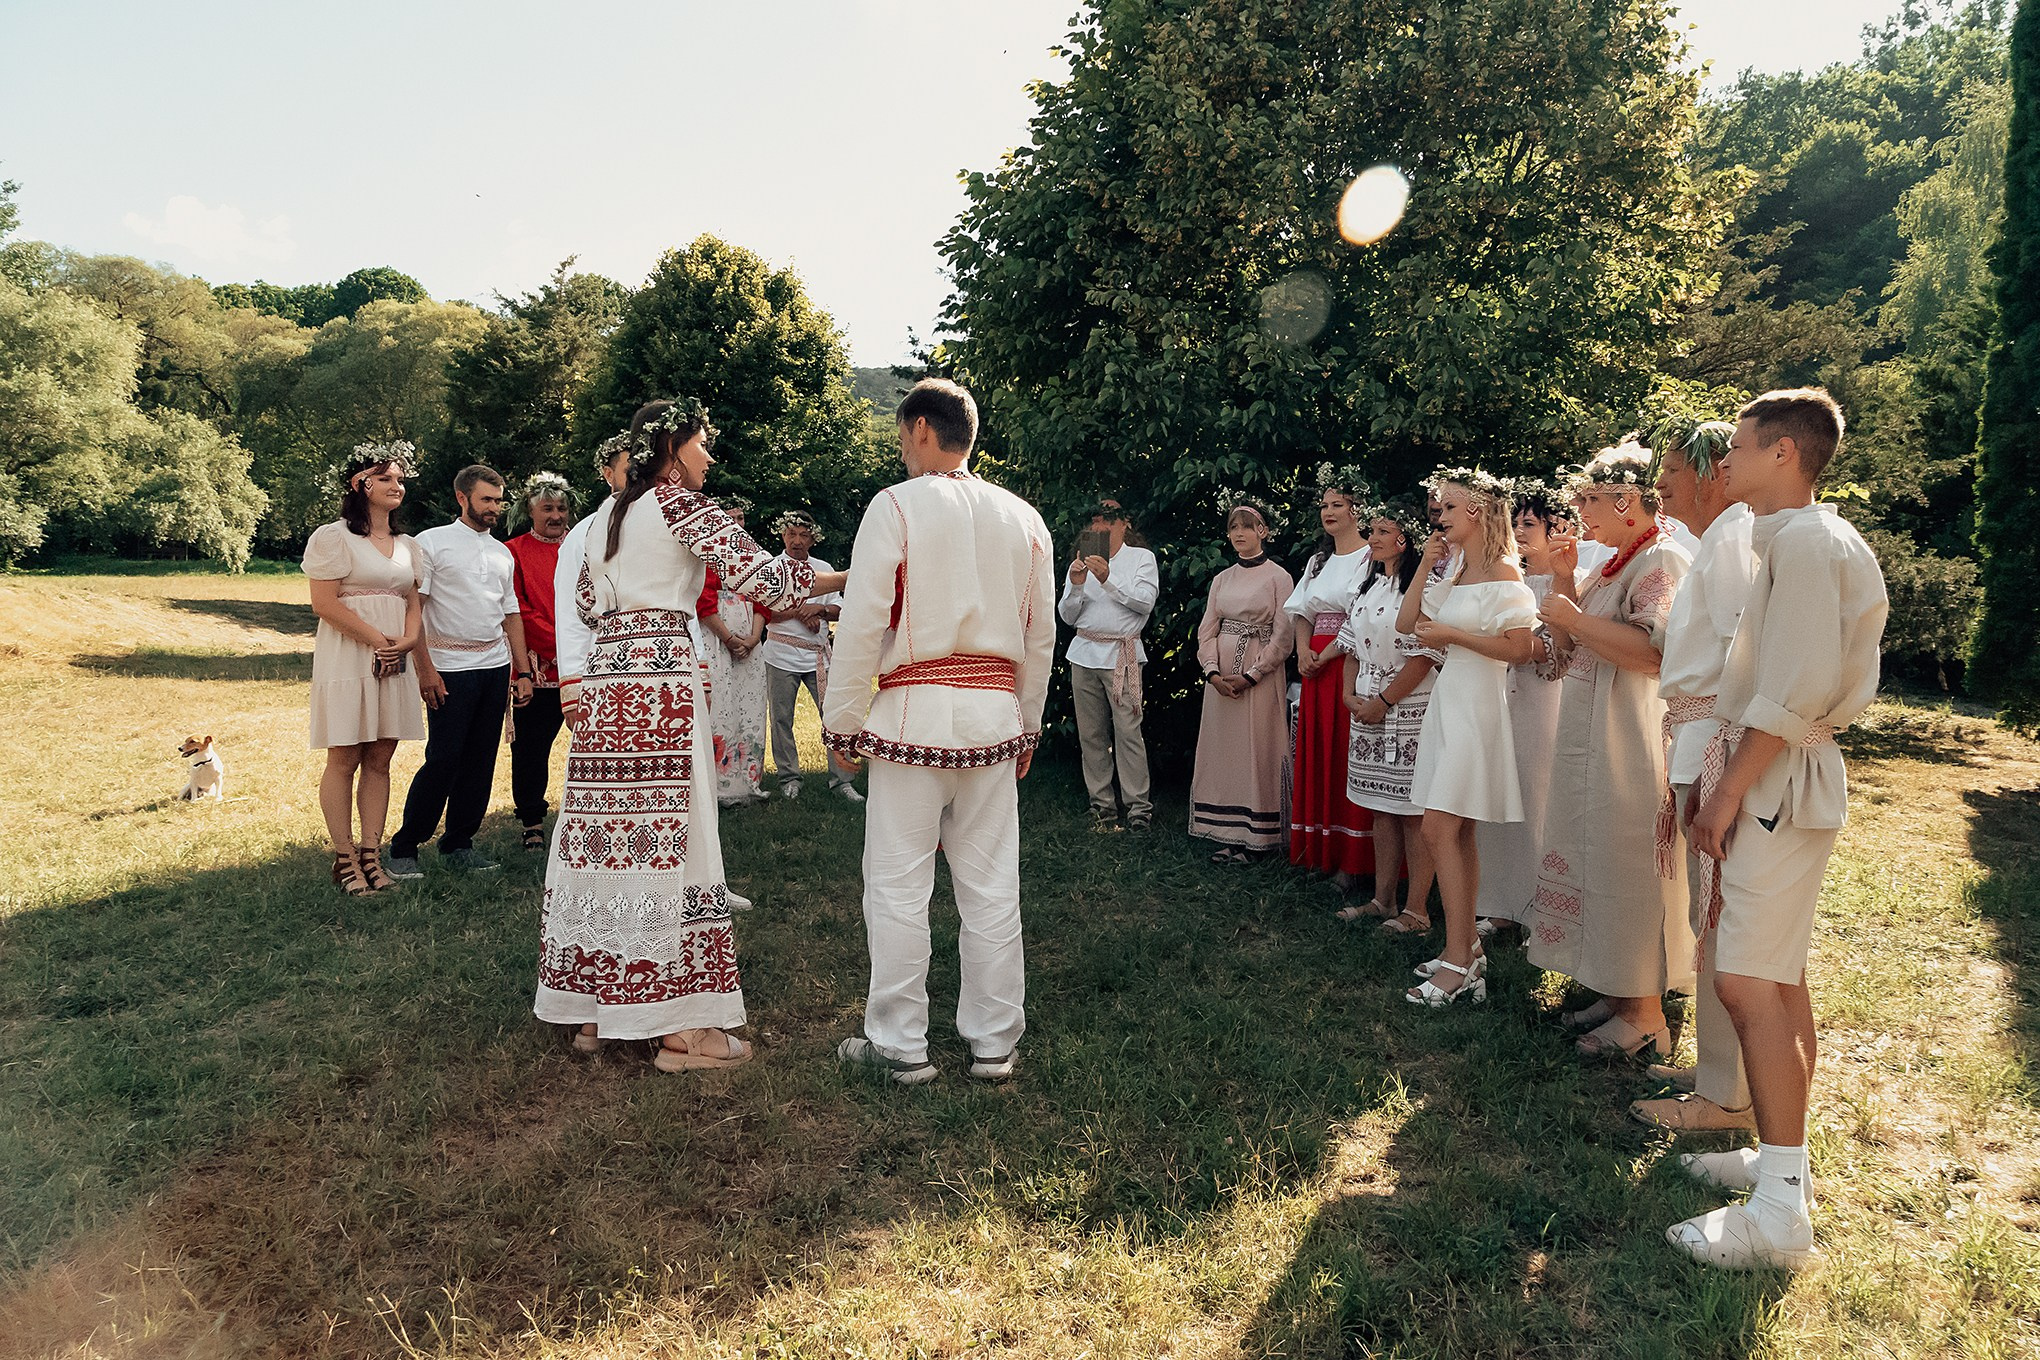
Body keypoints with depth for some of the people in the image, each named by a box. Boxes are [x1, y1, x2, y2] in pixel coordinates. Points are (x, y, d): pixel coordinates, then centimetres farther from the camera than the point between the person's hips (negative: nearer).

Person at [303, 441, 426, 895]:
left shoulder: (407, 545, 16)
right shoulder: (333, 537, -3)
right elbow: (324, 603, -10)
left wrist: (406, 642, -5)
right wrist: (378, 640, -14)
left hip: (395, 665, 6)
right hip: (347, 662, -6)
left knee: (379, 761, 6)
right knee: (344, 760, -1)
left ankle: (371, 853, 11)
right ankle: (344, 859, 4)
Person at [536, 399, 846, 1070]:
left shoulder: (611, 511, 19)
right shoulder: (681, 503, -4)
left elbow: (586, 599, 22)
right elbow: (758, 573, -11)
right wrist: (845, 578, -3)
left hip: (606, 682, 8)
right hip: (663, 680, -8)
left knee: (610, 834, 10)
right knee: (666, 835, -6)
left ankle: (595, 1005, 17)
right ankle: (680, 1026, -2)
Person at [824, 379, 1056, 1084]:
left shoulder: (896, 506, -6)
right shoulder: (1024, 518, 10)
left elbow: (861, 625, -10)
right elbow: (1041, 636, 15)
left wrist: (842, 722, -2)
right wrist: (1027, 724, 23)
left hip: (914, 712, -5)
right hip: (995, 716, 5)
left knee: (898, 888, 5)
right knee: (991, 887, 10)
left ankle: (899, 1045, 13)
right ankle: (994, 1041, 20)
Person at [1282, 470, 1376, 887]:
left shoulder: (1370, 557, -5)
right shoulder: (1318, 560, 18)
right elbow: (1302, 610, 16)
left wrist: (1327, 655, -15)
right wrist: (1303, 649, -2)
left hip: (1352, 664, -7)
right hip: (1317, 669, 7)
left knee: (1349, 756, -6)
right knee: (1317, 756, 7)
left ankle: (1353, 861, -1)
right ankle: (1323, 852, 14)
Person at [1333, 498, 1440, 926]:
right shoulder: (1369, 587, 16)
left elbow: (1424, 655, -16)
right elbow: (1352, 647, 18)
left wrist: (1383, 702, -13)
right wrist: (1350, 695, 4)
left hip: (1409, 710, -8)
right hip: (1368, 710, 8)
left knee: (1413, 811, -3)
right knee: (1381, 808, 12)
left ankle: (1417, 910, 3)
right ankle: (1383, 900, 20)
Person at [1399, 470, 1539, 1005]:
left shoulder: (1503, 573, -10)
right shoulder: (1455, 573, 16)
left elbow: (1519, 648, -18)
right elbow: (1407, 622, 15)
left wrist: (1451, 635, -15)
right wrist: (1425, 567, 7)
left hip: (1477, 704, -9)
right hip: (1448, 698, 9)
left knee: (1439, 829, -13)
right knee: (1455, 833, 11)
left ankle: (1458, 962, -9)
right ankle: (1466, 946, 19)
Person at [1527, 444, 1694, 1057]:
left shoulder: (1663, 560, -13)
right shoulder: (1613, 565, 16)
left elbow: (1655, 651, -26)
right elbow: (1567, 649, 17)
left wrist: (1574, 615, -19)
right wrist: (1563, 580, 6)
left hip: (1631, 745, -10)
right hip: (1589, 742, 10)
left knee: (1629, 873, -3)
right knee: (1601, 866, 13)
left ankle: (1646, 1016, 7)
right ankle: (1620, 992, 24)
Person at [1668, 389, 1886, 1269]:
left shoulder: (1805, 540, -14)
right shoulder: (1779, 540, 17)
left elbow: (1798, 688, -22)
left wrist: (1729, 791, -17)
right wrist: (1725, 784, 15)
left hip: (1779, 781, -11)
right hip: (1772, 783, 11)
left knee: (1749, 983, -11)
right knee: (1778, 981, 15)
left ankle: (1780, 1213, -6)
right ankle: (1782, 1159, 25)